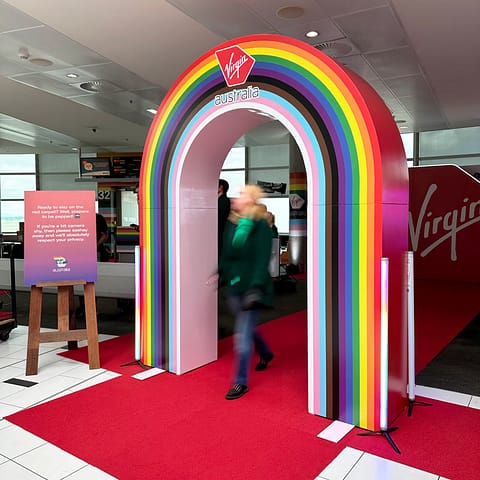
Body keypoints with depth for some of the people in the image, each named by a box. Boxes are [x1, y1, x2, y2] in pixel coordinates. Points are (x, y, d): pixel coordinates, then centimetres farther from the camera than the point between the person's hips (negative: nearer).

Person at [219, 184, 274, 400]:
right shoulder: (231, 223, 7)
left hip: (250, 287, -7)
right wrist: (220, 274, 10)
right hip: (233, 286, 7)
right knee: (247, 328, 23)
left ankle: (241, 382, 11)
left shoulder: (260, 226, -12)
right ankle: (265, 354, 51)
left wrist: (256, 287, -24)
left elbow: (262, 259, -18)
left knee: (242, 336, -4)